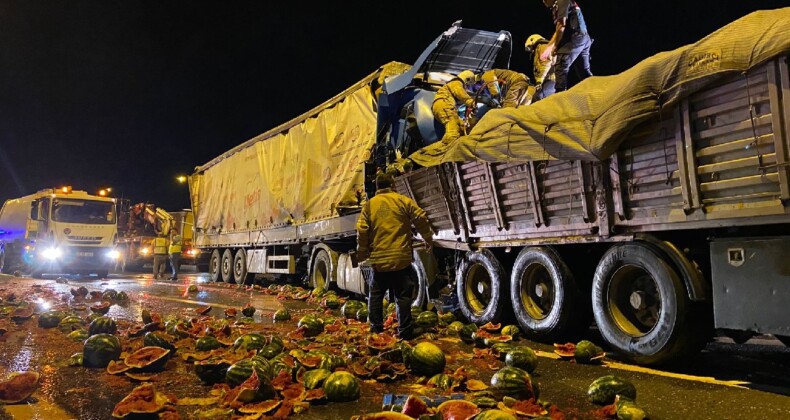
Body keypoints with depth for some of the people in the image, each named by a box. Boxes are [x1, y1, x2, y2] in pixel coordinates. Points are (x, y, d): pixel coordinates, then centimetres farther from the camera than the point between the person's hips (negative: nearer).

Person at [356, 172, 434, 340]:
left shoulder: (369, 204, 4)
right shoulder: (403, 200, 0)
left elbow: (362, 231, -2)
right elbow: (421, 219, -1)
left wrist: (362, 253, 11)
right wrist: (428, 239, 14)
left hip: (378, 258, 2)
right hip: (401, 258, -2)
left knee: (376, 294, 16)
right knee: (402, 295, 4)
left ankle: (376, 326, 21)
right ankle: (405, 330, 6)